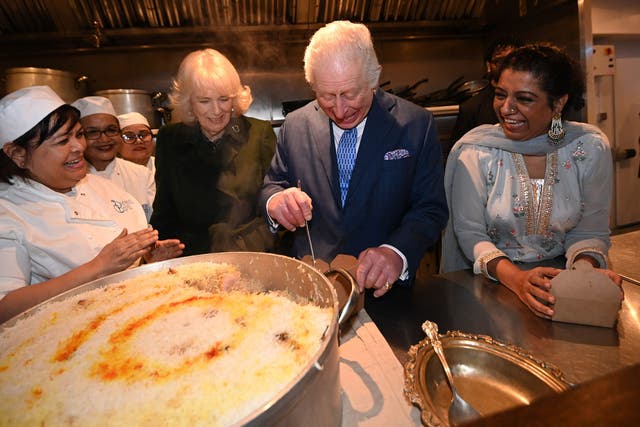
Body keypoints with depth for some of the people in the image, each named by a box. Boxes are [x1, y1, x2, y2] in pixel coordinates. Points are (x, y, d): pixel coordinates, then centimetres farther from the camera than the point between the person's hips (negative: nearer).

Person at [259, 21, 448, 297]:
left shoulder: (417, 124, -4)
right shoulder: (295, 126, 2)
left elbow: (431, 209, -5)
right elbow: (272, 184, 10)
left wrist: (397, 252, -24)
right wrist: (275, 200, -15)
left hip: (384, 287, -1)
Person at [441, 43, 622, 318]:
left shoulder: (591, 149, -3)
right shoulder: (476, 151, -10)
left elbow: (589, 231, 2)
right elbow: (469, 231, -12)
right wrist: (516, 278, -27)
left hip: (560, 280, 2)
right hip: (489, 283, -1)